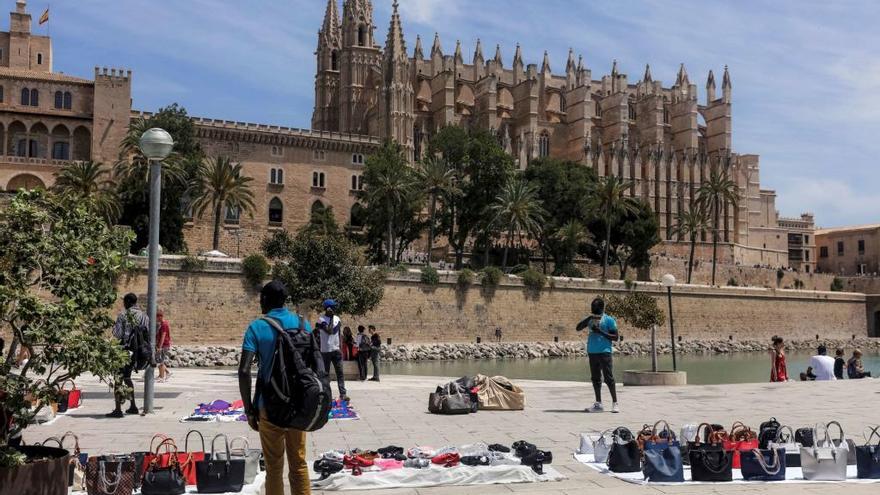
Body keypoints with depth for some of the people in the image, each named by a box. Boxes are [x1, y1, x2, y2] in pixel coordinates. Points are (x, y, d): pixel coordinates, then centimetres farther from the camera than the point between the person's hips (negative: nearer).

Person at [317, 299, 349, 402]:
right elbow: (329, 331, -21)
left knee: (340, 372, -2)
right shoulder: (321, 319, -9)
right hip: (325, 350, -4)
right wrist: (331, 317, -14)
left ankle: (343, 393, -4)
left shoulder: (337, 318, 10)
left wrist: (340, 347, 10)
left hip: (336, 350, 5)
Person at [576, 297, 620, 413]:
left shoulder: (609, 320, -3)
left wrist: (601, 332, -15)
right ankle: (598, 404, 13)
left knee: (609, 378, -6)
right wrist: (589, 318, -7)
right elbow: (578, 328, 5)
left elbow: (616, 337, -5)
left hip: (604, 352, -6)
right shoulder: (591, 319, 13)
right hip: (592, 352, 6)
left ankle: (615, 403, 2)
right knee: (595, 379, 8)